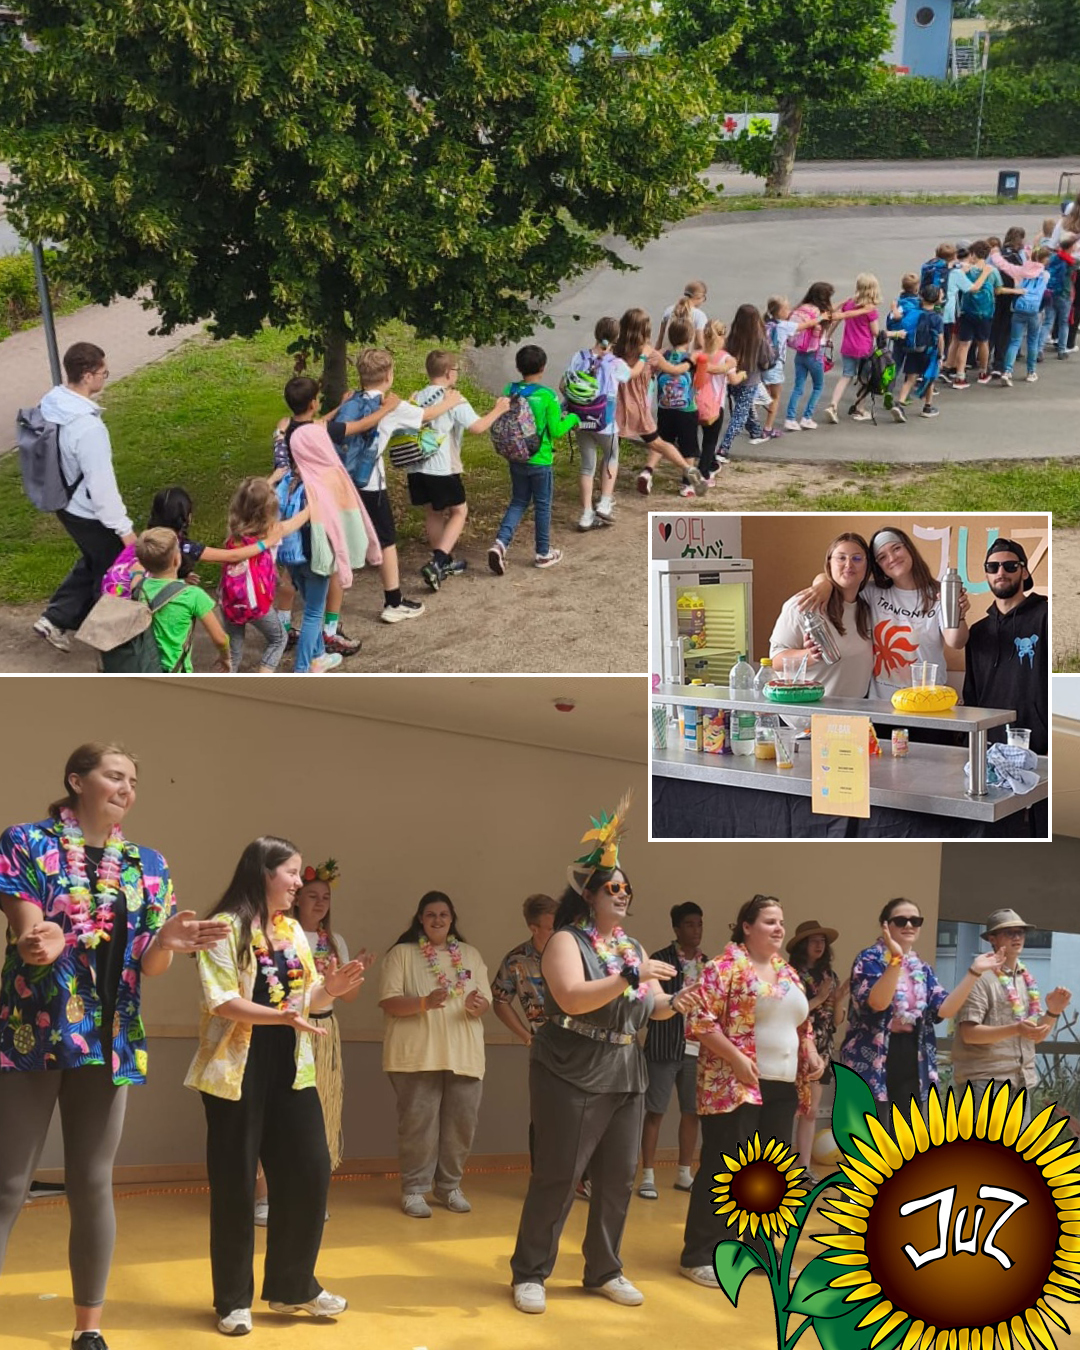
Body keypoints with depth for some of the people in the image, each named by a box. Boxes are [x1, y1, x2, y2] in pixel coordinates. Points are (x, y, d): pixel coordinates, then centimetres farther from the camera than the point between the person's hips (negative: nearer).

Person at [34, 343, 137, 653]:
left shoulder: (51, 405, -7)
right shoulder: (87, 427, -35)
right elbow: (101, 485, -28)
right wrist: (123, 527, -16)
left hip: (66, 505, 8)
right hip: (90, 514, -8)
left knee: (92, 562, 28)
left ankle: (55, 620, 30)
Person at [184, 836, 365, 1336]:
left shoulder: (293, 931, 12)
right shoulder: (226, 928, -9)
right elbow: (221, 1001, -18)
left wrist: (328, 989, -7)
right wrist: (282, 1016, -29)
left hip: (290, 1069, 6)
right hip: (239, 1071, -6)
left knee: (309, 1171, 5)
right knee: (236, 1182, 0)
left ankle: (293, 1285, 20)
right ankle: (234, 1299, 12)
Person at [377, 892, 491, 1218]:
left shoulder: (470, 955, 14)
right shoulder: (402, 954, 1)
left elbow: (485, 1003, 11)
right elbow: (388, 1002, -7)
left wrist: (477, 1006, -13)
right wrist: (424, 1003, -22)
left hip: (464, 1055, 4)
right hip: (417, 1054, -4)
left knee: (461, 1121, 2)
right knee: (418, 1122, -5)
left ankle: (449, 1186, 16)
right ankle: (414, 1189, 5)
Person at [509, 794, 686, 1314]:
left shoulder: (633, 946, 14)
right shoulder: (566, 941, -9)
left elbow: (649, 1004, 16)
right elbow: (572, 998, -24)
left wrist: (674, 1005, -7)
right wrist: (630, 975, -27)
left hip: (626, 1075, 7)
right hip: (572, 1075, -7)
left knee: (619, 1176, 9)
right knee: (558, 1176, -5)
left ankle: (604, 1270, 22)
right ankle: (529, 1273, 5)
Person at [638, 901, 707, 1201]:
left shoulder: (707, 964, 11)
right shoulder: (660, 960, -4)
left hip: (699, 1048, 5)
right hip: (665, 1047, -5)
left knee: (692, 1112, 9)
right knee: (655, 1112, -1)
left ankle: (684, 1174, 20)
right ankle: (648, 1176, 3)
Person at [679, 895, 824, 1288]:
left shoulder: (788, 972, 17)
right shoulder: (726, 966, -7)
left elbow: (802, 1023, 25)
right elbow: (700, 1018, -15)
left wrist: (811, 1055, 7)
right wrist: (736, 1058, -21)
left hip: (782, 1088, 8)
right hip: (735, 1086, -8)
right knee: (723, 1169, -6)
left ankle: (760, 1247, 21)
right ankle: (699, 1255, 0)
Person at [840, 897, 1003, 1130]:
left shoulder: (923, 969, 15)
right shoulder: (870, 959, -4)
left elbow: (945, 1010, 0)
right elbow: (877, 1002, -22)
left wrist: (974, 972, -6)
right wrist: (895, 960, -33)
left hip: (911, 1062, 7)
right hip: (873, 1063, -7)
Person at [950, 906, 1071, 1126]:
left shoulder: (1026, 980, 15)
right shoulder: (981, 978, -9)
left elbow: (1037, 1036, 16)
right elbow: (969, 1033, -16)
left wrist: (1053, 1012, -4)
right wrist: (1016, 1029, -27)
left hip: (1021, 1081, 8)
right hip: (985, 1081, -8)